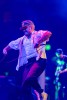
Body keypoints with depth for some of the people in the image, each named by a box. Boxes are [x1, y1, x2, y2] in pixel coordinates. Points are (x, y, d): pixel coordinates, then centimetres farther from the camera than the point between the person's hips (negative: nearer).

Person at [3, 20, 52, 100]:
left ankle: (42, 93, -9)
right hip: (27, 63, 7)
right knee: (24, 87, -2)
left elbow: (48, 33, -16)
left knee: (29, 79, -31)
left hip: (38, 60, -7)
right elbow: (12, 44, 39)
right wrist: (6, 49, 19)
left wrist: (38, 42, -27)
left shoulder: (38, 34, 5)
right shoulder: (22, 39, 26)